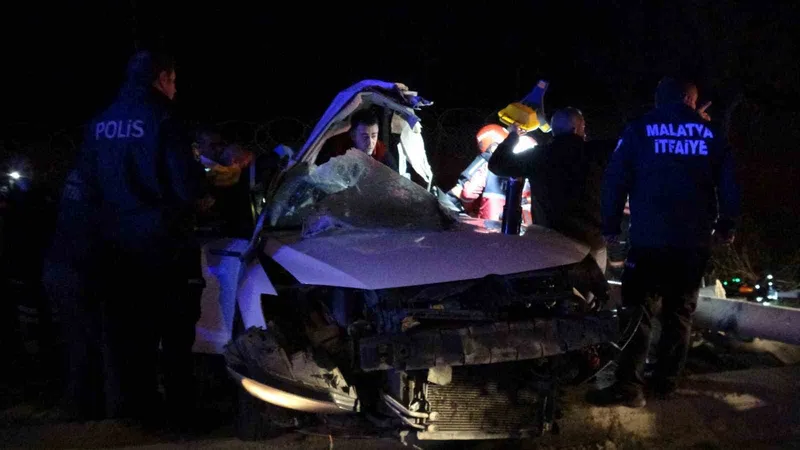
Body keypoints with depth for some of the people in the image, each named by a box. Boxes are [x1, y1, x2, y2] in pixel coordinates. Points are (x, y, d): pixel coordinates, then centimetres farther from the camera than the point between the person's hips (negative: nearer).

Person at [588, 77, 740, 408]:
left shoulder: (639, 129, 2)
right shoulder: (710, 133, 7)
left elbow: (615, 180, -1)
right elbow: (729, 183, 8)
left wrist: (610, 226, 7)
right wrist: (726, 226, 19)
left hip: (649, 238, -2)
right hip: (695, 240, 2)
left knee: (638, 310, -5)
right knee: (679, 311, 13)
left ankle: (629, 385, -15)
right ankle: (666, 380, 15)